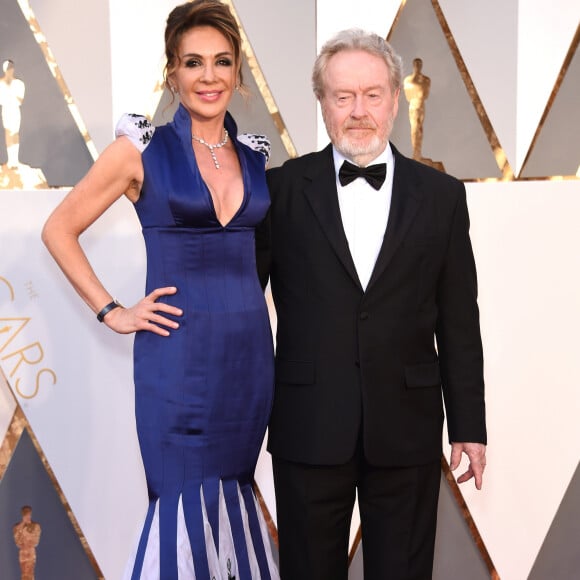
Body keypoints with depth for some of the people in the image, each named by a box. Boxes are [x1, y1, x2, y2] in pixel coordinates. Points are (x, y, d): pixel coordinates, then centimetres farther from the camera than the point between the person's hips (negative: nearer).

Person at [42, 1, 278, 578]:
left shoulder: (254, 155, 8)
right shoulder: (142, 149, -5)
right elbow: (59, 229, 0)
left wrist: (248, 305, 9)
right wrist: (112, 311, -5)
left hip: (249, 351, 5)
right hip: (179, 354, -5)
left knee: (232, 497, 15)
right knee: (187, 504, 2)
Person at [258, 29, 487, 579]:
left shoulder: (441, 195, 3)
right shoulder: (282, 188, 0)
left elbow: (459, 323, 5)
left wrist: (468, 426, 5)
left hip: (407, 430, 1)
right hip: (309, 429, 0)